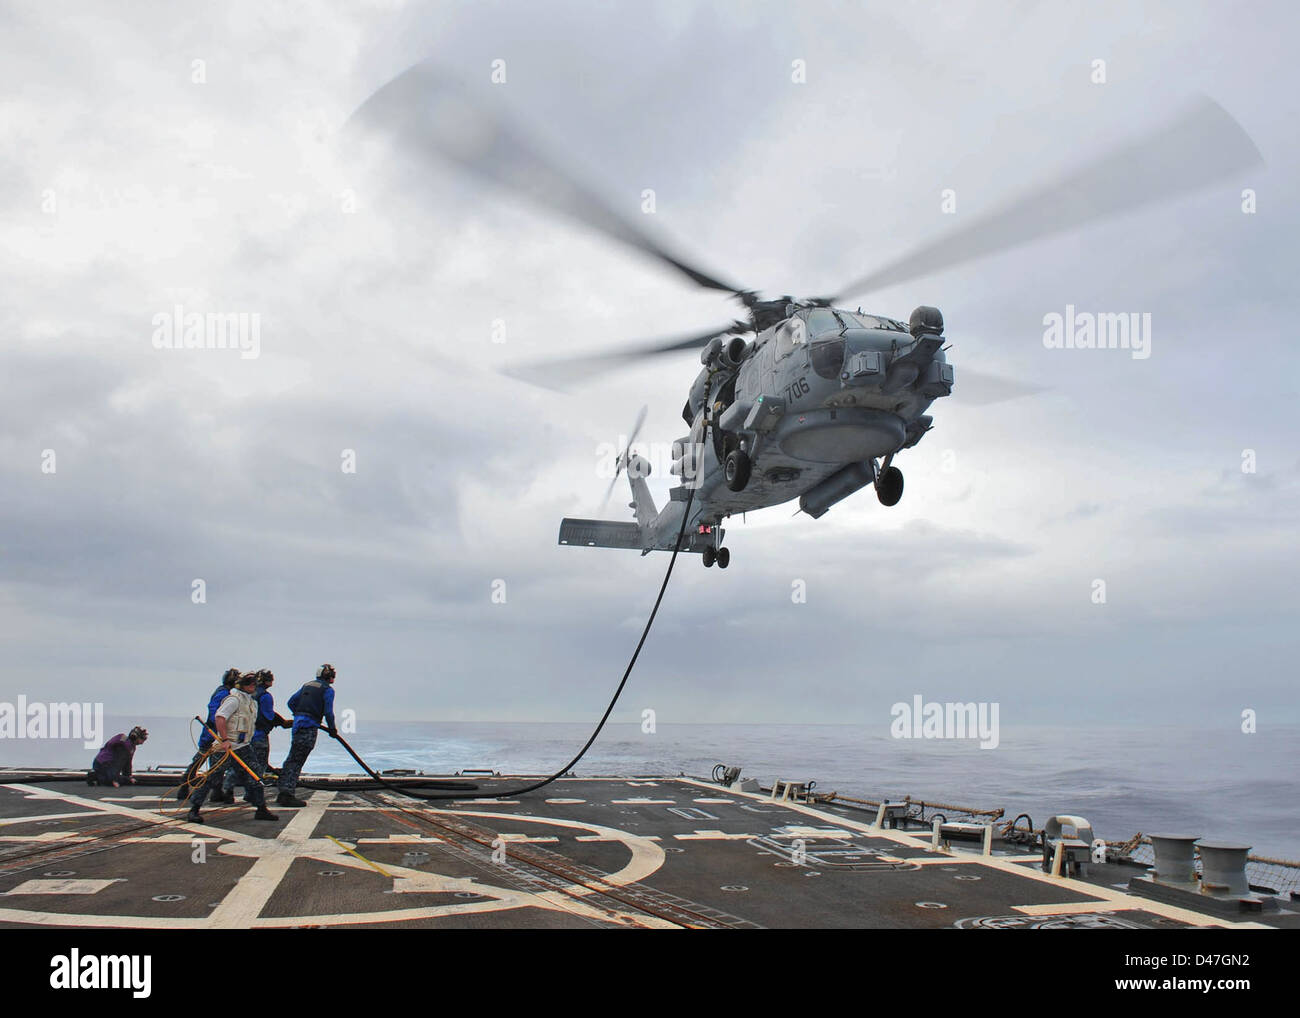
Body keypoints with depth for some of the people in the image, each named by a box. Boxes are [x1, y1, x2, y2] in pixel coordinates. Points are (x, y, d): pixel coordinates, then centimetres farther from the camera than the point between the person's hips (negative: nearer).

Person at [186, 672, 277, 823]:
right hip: (228, 747, -8)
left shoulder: (252, 702, 17)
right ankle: (194, 810, 4)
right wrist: (225, 740, -26)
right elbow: (219, 717, -21)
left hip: (244, 746, 8)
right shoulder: (234, 699, -11)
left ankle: (261, 809, 10)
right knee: (213, 777, -5)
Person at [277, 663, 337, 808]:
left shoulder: (307, 685, 19)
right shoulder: (328, 689, -3)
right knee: (297, 762, -8)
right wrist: (332, 729, 3)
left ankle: (283, 794, 16)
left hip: (298, 724, 7)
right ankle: (288, 795, -10)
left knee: (292, 760, 12)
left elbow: (291, 702, 22)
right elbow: (328, 712, -10)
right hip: (309, 728, -7)